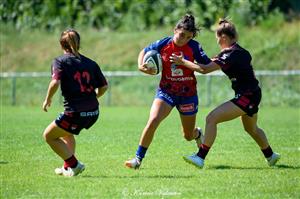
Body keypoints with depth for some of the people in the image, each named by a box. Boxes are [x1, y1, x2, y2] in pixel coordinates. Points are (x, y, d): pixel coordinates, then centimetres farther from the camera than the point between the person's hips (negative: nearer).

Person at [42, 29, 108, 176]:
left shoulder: (59, 61, -3)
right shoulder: (90, 63, 11)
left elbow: (55, 82, -19)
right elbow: (103, 87, 10)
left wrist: (47, 100, -4)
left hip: (75, 112, -7)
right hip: (93, 113, 7)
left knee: (49, 136, 13)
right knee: (66, 132, 32)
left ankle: (74, 165, 8)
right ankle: (68, 167, 29)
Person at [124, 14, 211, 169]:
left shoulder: (193, 46, -11)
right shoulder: (163, 44, -9)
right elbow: (144, 51, 7)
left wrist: (216, 62, -31)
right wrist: (141, 66, -9)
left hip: (188, 94, 0)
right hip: (166, 91, 0)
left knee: (188, 136, 13)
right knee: (153, 121, -25)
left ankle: (198, 134, 53)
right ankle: (138, 159, -15)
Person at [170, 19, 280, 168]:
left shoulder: (231, 54, -20)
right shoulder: (239, 51, 9)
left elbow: (205, 69, -24)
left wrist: (183, 62, -16)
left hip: (247, 97, -10)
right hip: (252, 94, 10)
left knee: (212, 118, -16)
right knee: (251, 129, 31)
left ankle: (200, 157, -17)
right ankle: (270, 156, 48)